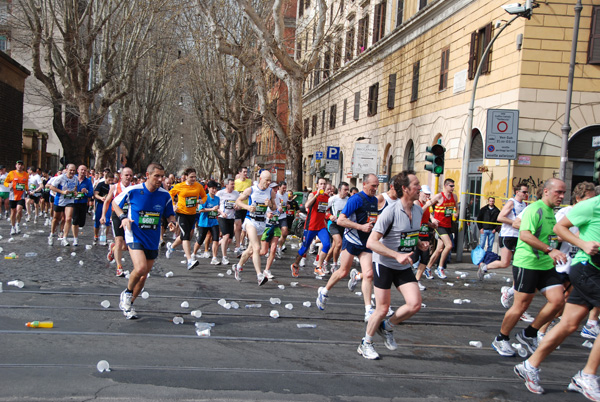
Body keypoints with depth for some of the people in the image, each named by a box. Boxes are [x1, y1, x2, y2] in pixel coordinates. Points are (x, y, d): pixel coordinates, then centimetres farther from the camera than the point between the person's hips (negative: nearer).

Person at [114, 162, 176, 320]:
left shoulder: (165, 195, -3)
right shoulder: (133, 190, -10)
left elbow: (170, 214, 12)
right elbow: (115, 202, 6)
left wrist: (172, 222, -10)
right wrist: (123, 217, -11)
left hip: (152, 240, 4)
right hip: (135, 236, -4)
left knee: (144, 275, 10)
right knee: (140, 268, -25)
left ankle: (129, 304, 32)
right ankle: (127, 292, 6)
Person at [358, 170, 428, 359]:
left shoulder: (418, 210, 3)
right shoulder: (391, 211, -20)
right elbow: (371, 242, -23)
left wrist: (420, 243, -1)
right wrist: (397, 255, -31)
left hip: (404, 266, 6)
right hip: (384, 264, -6)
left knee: (415, 304, -8)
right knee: (382, 309, -2)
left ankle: (387, 327, 19)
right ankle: (366, 344, 21)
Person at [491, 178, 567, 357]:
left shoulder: (551, 212, 16)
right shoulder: (535, 209, -13)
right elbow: (525, 235, -27)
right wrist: (549, 250, -31)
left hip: (546, 265, 8)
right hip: (527, 263, -8)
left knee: (558, 301, -4)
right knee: (521, 305, -3)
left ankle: (529, 334, 14)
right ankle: (500, 340, 17)